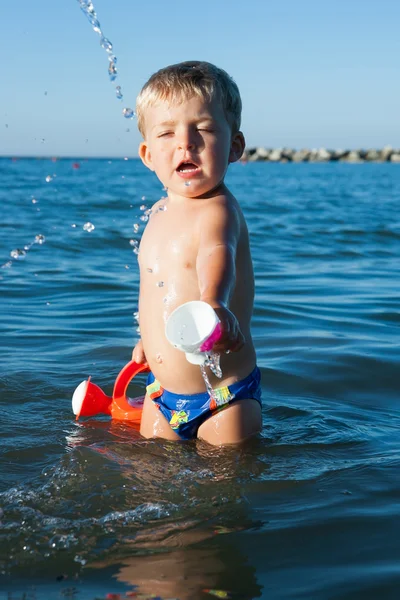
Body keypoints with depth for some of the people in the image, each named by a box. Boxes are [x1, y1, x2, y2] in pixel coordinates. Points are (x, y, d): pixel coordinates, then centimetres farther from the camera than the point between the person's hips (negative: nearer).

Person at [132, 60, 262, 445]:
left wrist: (214, 306, -66)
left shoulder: (217, 211, -22)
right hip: (162, 392, 8)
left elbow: (217, 261, -45)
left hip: (224, 398, -7)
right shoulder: (161, 211, 5)